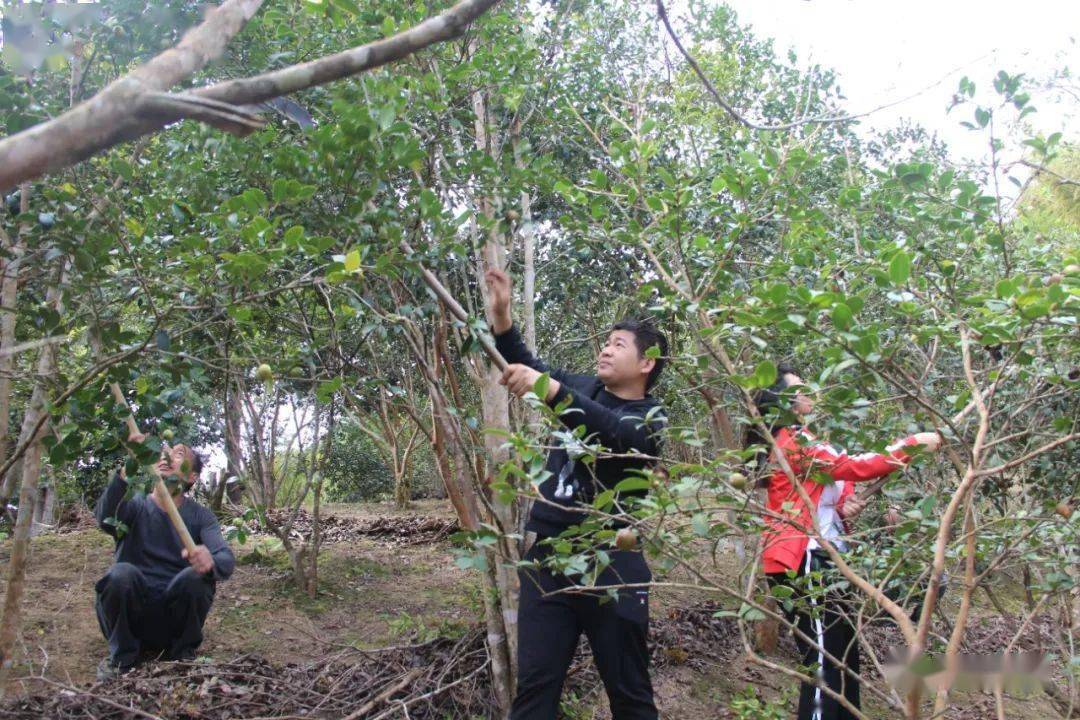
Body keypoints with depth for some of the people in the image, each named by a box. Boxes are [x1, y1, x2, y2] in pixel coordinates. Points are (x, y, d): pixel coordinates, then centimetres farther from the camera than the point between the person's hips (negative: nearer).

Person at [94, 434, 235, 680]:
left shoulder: (200, 516, 1)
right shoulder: (135, 505, 0)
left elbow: (227, 559, -16)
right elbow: (106, 519, -25)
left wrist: (211, 561, -42)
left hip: (175, 621, 0)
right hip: (130, 618, 0)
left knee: (196, 575, -28)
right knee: (122, 573, -29)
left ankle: (184, 652, -2)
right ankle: (122, 654, -4)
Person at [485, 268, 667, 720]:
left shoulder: (649, 418, -5)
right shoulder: (584, 389, 13)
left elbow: (612, 432, -27)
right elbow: (525, 365, 20)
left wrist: (550, 390, -40)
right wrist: (501, 313, 4)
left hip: (611, 566, -4)